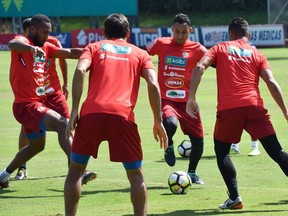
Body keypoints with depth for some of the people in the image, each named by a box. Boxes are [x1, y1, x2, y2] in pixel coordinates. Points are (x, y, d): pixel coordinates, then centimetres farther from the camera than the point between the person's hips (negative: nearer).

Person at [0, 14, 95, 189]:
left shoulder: (46, 48, 13)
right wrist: (32, 48, -56)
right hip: (26, 104, -10)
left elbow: (70, 53, 8)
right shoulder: (23, 41, -11)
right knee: (62, 124, -25)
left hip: (41, 101, 10)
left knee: (36, 146, 23)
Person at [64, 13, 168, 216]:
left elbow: (80, 71, 0)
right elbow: (153, 84, 6)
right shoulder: (140, 53, 22)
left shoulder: (94, 47, 21)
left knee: (76, 168, 16)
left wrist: (74, 112, -2)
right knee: (136, 174, 12)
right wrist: (158, 122, 7)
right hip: (123, 115, 0)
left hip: (91, 113, 0)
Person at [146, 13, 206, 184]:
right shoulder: (161, 44, 0)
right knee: (171, 124, -33)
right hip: (165, 99, -2)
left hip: (187, 101, 2)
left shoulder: (197, 49, -2)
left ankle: (192, 173, 30)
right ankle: (169, 147, 3)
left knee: (198, 140, 3)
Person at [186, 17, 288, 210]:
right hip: (254, 107, 1)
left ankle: (234, 197, 5)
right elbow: (272, 83, 4)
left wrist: (191, 98, -2)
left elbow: (200, 67, -1)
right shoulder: (257, 55, 17)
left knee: (222, 152, 18)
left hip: (228, 109, -1)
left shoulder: (220, 49, 16)